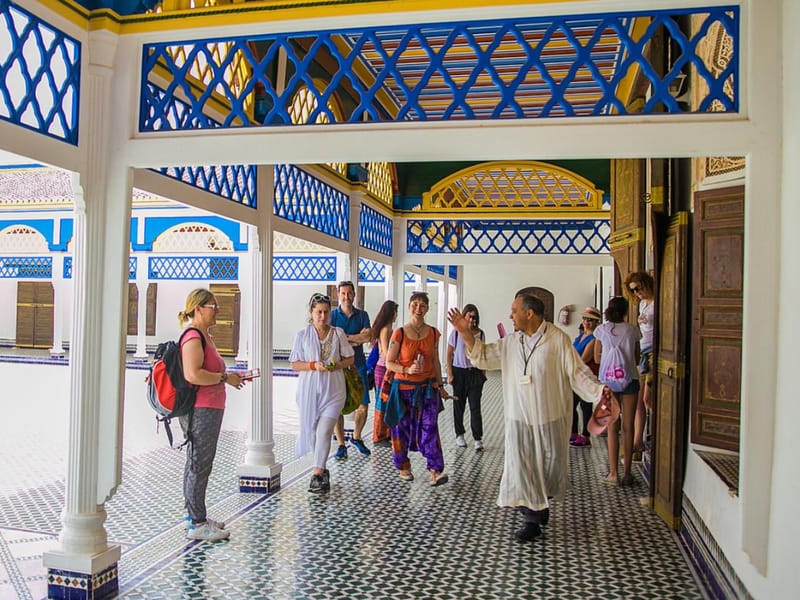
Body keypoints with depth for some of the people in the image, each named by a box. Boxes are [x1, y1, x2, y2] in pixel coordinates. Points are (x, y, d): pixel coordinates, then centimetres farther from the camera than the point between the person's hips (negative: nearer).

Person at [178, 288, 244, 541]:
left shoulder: (205, 336, 17)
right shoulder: (193, 337, -16)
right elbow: (193, 375, -28)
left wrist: (228, 375, 15)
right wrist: (225, 378, -19)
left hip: (208, 410, 11)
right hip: (200, 410, -11)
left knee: (199, 464, 17)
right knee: (199, 465, -3)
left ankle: (195, 517, 29)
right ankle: (197, 524, 7)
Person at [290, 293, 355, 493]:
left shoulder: (338, 333, 5)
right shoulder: (302, 335, 2)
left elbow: (350, 358, 10)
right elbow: (295, 364, 1)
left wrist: (337, 365, -10)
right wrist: (314, 365, -16)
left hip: (333, 389, -1)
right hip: (309, 390, 1)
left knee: (324, 431, -12)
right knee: (312, 431, 8)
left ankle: (317, 474, -9)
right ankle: (322, 469, 28)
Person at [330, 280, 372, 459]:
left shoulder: (362, 315, 7)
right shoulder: (332, 315, 1)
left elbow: (367, 336, -8)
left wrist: (344, 337, -11)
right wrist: (355, 340, -12)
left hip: (358, 365, 2)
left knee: (363, 406, 4)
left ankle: (357, 437, 28)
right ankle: (341, 445, 12)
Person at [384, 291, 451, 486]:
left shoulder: (433, 333, 3)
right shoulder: (399, 333, -7)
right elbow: (389, 362, -5)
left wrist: (440, 386, 13)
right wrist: (407, 370, -20)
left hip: (428, 386, 1)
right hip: (404, 387, -1)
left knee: (430, 427, -8)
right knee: (402, 427, 8)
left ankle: (435, 470, -6)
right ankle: (403, 466, 25)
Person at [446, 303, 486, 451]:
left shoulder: (480, 334, 2)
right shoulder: (456, 332, -3)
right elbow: (449, 354, 0)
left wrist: (483, 372, 9)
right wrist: (450, 374, -5)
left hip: (475, 373, 1)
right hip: (459, 372, -1)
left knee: (475, 406, -3)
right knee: (458, 405, 9)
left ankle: (478, 439, 0)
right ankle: (459, 435, 22)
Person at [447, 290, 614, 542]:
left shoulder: (558, 339, -9)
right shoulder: (511, 342, 5)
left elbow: (577, 371, -8)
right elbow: (483, 357, 10)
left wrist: (599, 391, -23)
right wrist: (466, 333, -3)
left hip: (550, 419, -3)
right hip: (519, 419, 3)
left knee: (551, 465, 11)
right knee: (522, 467, 3)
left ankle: (542, 501, 40)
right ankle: (533, 518, 19)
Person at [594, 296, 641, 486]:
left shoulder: (601, 330, 1)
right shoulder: (632, 330, 2)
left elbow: (597, 358, 5)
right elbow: (636, 357, 8)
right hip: (629, 379, 1)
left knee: (612, 427, 3)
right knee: (628, 427, 6)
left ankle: (613, 473, 2)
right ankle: (627, 472, 11)